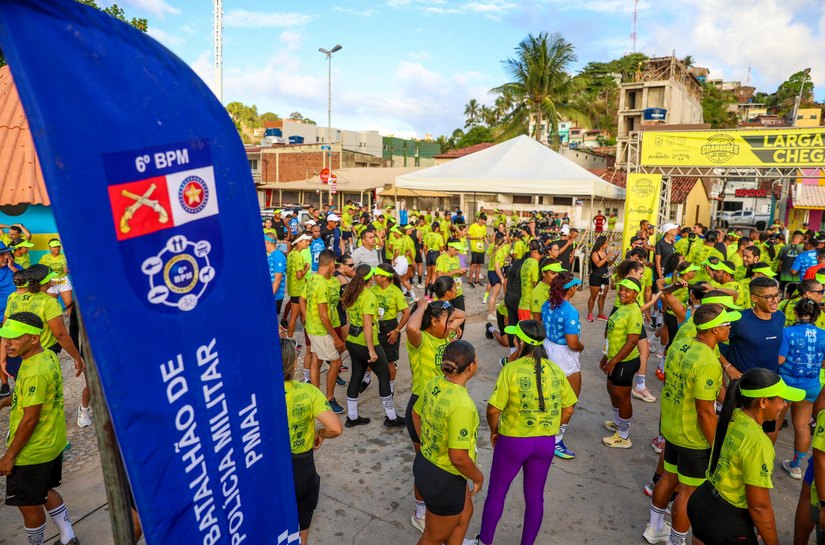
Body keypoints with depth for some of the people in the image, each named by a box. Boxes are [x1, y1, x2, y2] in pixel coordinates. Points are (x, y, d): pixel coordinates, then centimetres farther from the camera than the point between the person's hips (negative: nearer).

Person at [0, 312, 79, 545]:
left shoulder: (35, 372, -28)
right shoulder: (49, 356, -2)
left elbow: (30, 419, -24)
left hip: (32, 452, -9)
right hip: (53, 443, 9)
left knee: (29, 504, 12)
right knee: (46, 491, 25)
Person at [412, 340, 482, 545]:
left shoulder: (433, 384, -8)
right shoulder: (462, 405, -33)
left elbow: (416, 414, 9)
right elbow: (458, 458, -30)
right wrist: (478, 477, -11)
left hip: (424, 463, 8)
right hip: (444, 480, -8)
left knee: (465, 514, 32)